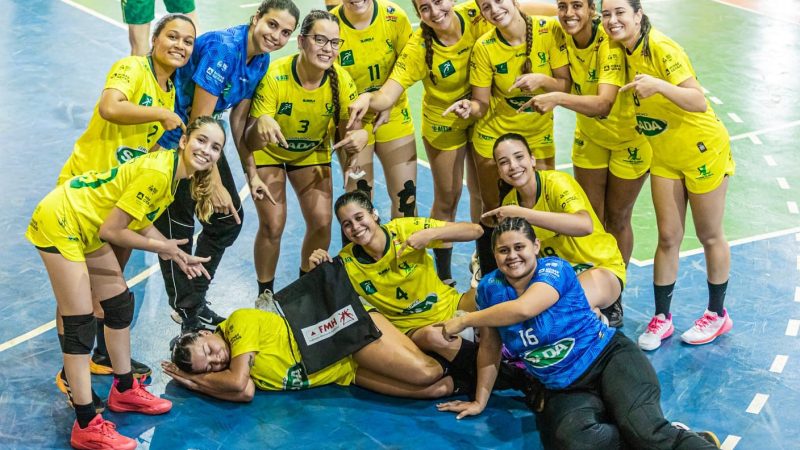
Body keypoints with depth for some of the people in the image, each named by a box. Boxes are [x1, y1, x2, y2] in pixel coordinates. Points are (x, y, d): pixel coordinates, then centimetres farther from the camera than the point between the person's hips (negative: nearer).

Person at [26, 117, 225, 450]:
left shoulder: (174, 170, 1)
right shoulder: (157, 173, -28)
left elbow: (141, 222, 7)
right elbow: (110, 231, -24)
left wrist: (179, 255, -1)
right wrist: (160, 247, -13)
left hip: (87, 228, 10)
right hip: (60, 223, -10)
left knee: (120, 304, 16)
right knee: (80, 324, -7)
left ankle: (124, 391, 34)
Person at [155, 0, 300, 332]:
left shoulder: (261, 60, -2)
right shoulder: (222, 48, -28)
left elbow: (238, 120, 8)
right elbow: (199, 123, -29)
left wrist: (251, 174, 5)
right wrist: (215, 184, -27)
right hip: (170, 137, -9)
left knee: (229, 218, 10)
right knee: (178, 226, -2)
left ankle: (195, 302, 25)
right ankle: (186, 313, 14)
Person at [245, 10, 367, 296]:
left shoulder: (340, 80, -24)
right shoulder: (275, 76, -34)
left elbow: (348, 128, -14)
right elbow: (251, 141, -33)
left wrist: (359, 136, -39)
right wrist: (261, 124, -57)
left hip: (312, 153, 3)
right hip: (269, 153, -3)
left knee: (321, 221, -5)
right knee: (273, 225, -11)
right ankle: (265, 294, 14)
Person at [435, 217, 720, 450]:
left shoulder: (555, 269, -11)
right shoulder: (490, 287, 3)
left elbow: (523, 309, -29)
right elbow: (489, 348, 13)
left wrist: (464, 321, -18)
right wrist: (480, 401, 16)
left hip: (609, 358, -4)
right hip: (564, 390, 4)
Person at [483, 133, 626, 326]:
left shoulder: (556, 182, -22)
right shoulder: (510, 202, -3)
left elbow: (584, 225, -43)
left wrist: (521, 214, -41)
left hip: (600, 267, -7)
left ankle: (607, 309, -2)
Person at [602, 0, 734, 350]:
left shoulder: (661, 49, -26)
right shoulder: (624, 52, -6)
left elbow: (699, 102, -35)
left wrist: (659, 85, -50)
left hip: (702, 150, -6)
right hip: (664, 157, 6)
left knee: (709, 235, 9)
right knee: (668, 237, 8)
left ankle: (717, 314, 25)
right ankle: (661, 317, 19)